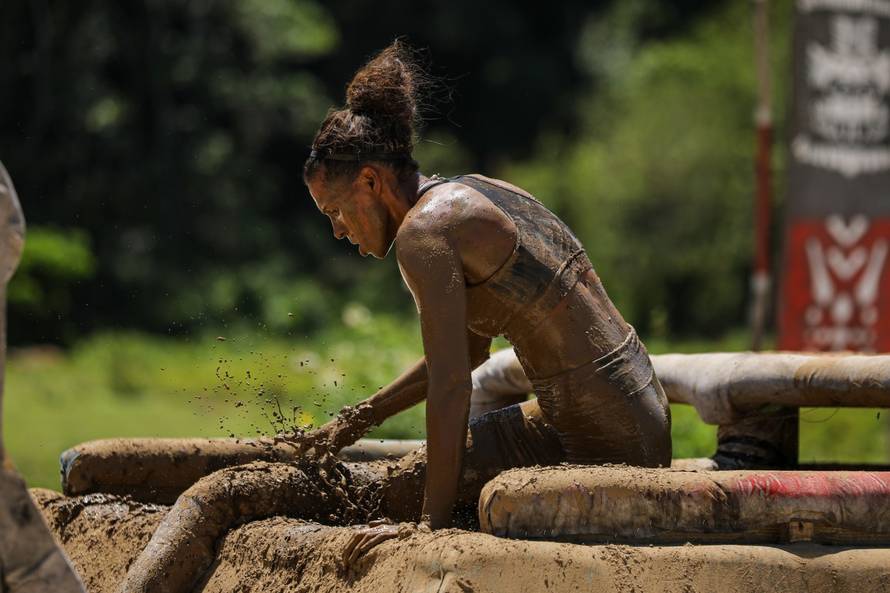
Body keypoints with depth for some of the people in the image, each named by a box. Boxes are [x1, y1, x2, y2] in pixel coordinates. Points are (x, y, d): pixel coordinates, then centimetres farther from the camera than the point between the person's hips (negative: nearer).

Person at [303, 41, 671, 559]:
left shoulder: (425, 230, -15)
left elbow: (451, 384, -20)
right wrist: (368, 415, 27)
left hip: (604, 446, -9)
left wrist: (431, 524, -18)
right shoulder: (478, 195, 14)